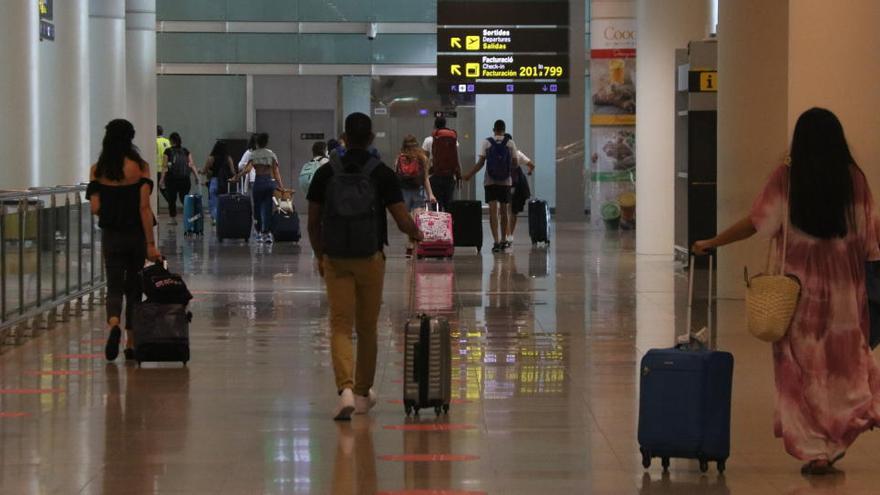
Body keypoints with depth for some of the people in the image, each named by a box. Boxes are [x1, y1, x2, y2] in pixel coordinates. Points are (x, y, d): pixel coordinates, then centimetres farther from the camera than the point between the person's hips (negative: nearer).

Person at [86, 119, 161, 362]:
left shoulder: (98, 169, -3)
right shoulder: (140, 167, -8)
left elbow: (95, 208, -6)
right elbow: (144, 208, -13)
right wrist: (151, 244, -13)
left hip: (111, 235, 0)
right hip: (137, 234, 0)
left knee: (114, 286, 2)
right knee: (134, 287, 13)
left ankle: (114, 324, -30)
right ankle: (131, 343, 17)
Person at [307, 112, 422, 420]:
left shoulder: (325, 173, 0)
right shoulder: (383, 175, -5)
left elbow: (313, 223, 4)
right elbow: (403, 221, -7)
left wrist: (319, 256, 20)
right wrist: (416, 234, 16)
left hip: (335, 259, 0)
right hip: (370, 259, 0)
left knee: (340, 326, -2)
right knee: (367, 328, 14)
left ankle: (346, 388, -24)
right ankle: (363, 394, 27)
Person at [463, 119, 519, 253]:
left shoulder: (487, 143, -1)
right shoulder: (510, 143, 0)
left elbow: (481, 163, -3)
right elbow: (515, 164, 0)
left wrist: (469, 175, 8)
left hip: (490, 181, -1)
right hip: (506, 181, 1)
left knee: (493, 210, -5)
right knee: (504, 210, 12)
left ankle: (496, 241, -17)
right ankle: (503, 240, 21)